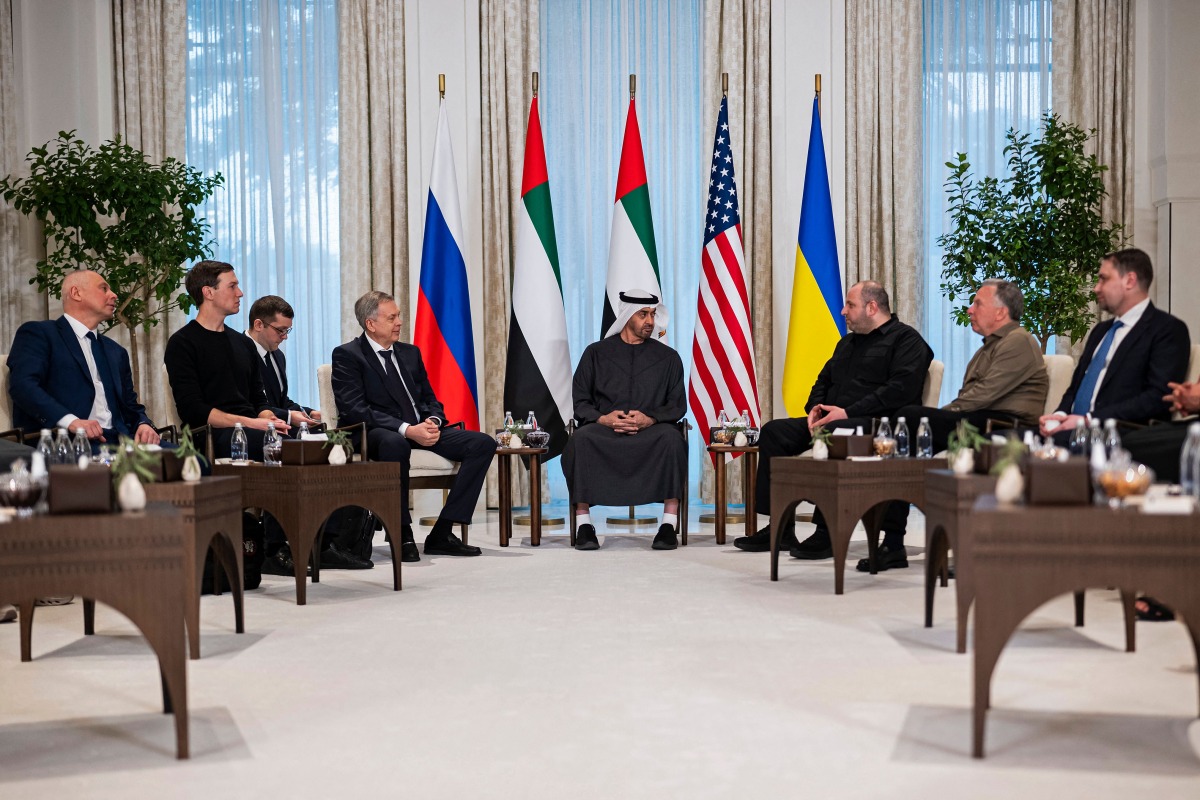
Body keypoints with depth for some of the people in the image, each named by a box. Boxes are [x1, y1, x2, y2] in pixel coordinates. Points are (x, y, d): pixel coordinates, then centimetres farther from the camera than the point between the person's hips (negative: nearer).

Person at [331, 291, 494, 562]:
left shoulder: (410, 353, 19)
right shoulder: (347, 355, -2)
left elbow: (431, 399, 19)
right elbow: (355, 409, -14)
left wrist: (433, 422, -7)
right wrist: (407, 429, -24)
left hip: (422, 429, 7)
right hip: (377, 433, -7)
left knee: (484, 443, -12)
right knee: (395, 443, -42)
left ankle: (442, 533, -13)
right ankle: (402, 534, -25)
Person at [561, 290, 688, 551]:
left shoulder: (668, 357, 14)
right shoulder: (596, 353, 13)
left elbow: (677, 405, 9)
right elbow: (580, 401, 9)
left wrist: (650, 419, -12)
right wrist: (602, 418, -12)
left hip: (650, 430, 0)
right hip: (603, 428, 0)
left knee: (671, 438, -35)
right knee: (581, 439, -34)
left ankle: (669, 524, -31)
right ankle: (584, 523, -28)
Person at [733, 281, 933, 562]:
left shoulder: (906, 339, -2)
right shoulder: (847, 342, 26)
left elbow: (901, 389, -16)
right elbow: (823, 381, 28)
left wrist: (848, 412, -21)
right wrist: (815, 409, 4)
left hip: (875, 423, -9)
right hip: (829, 420, 9)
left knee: (829, 433, -38)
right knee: (773, 431, -7)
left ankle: (827, 533, -33)